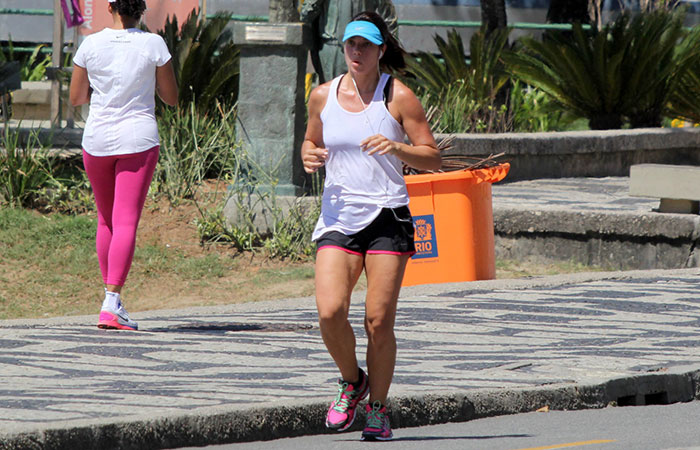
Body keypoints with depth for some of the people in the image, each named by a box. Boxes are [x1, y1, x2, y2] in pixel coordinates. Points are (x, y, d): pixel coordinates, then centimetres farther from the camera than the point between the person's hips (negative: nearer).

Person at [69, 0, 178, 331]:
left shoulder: (91, 45, -2)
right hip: (139, 139, -2)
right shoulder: (153, 44, -6)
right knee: (126, 222, -6)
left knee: (106, 219, 19)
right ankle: (112, 304, -18)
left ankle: (110, 290, 24)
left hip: (97, 139, 2)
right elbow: (172, 98, 2)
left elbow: (76, 98, 7)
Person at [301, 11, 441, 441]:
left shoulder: (398, 96, -2)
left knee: (379, 321, -5)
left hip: (387, 217, -2)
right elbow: (311, 141, 22)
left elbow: (433, 157, 0)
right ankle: (352, 381, 14)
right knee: (330, 313, -14)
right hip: (338, 217, 2)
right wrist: (310, 156, -1)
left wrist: (395, 148, -18)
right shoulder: (323, 96, 7)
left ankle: (378, 408, 12)